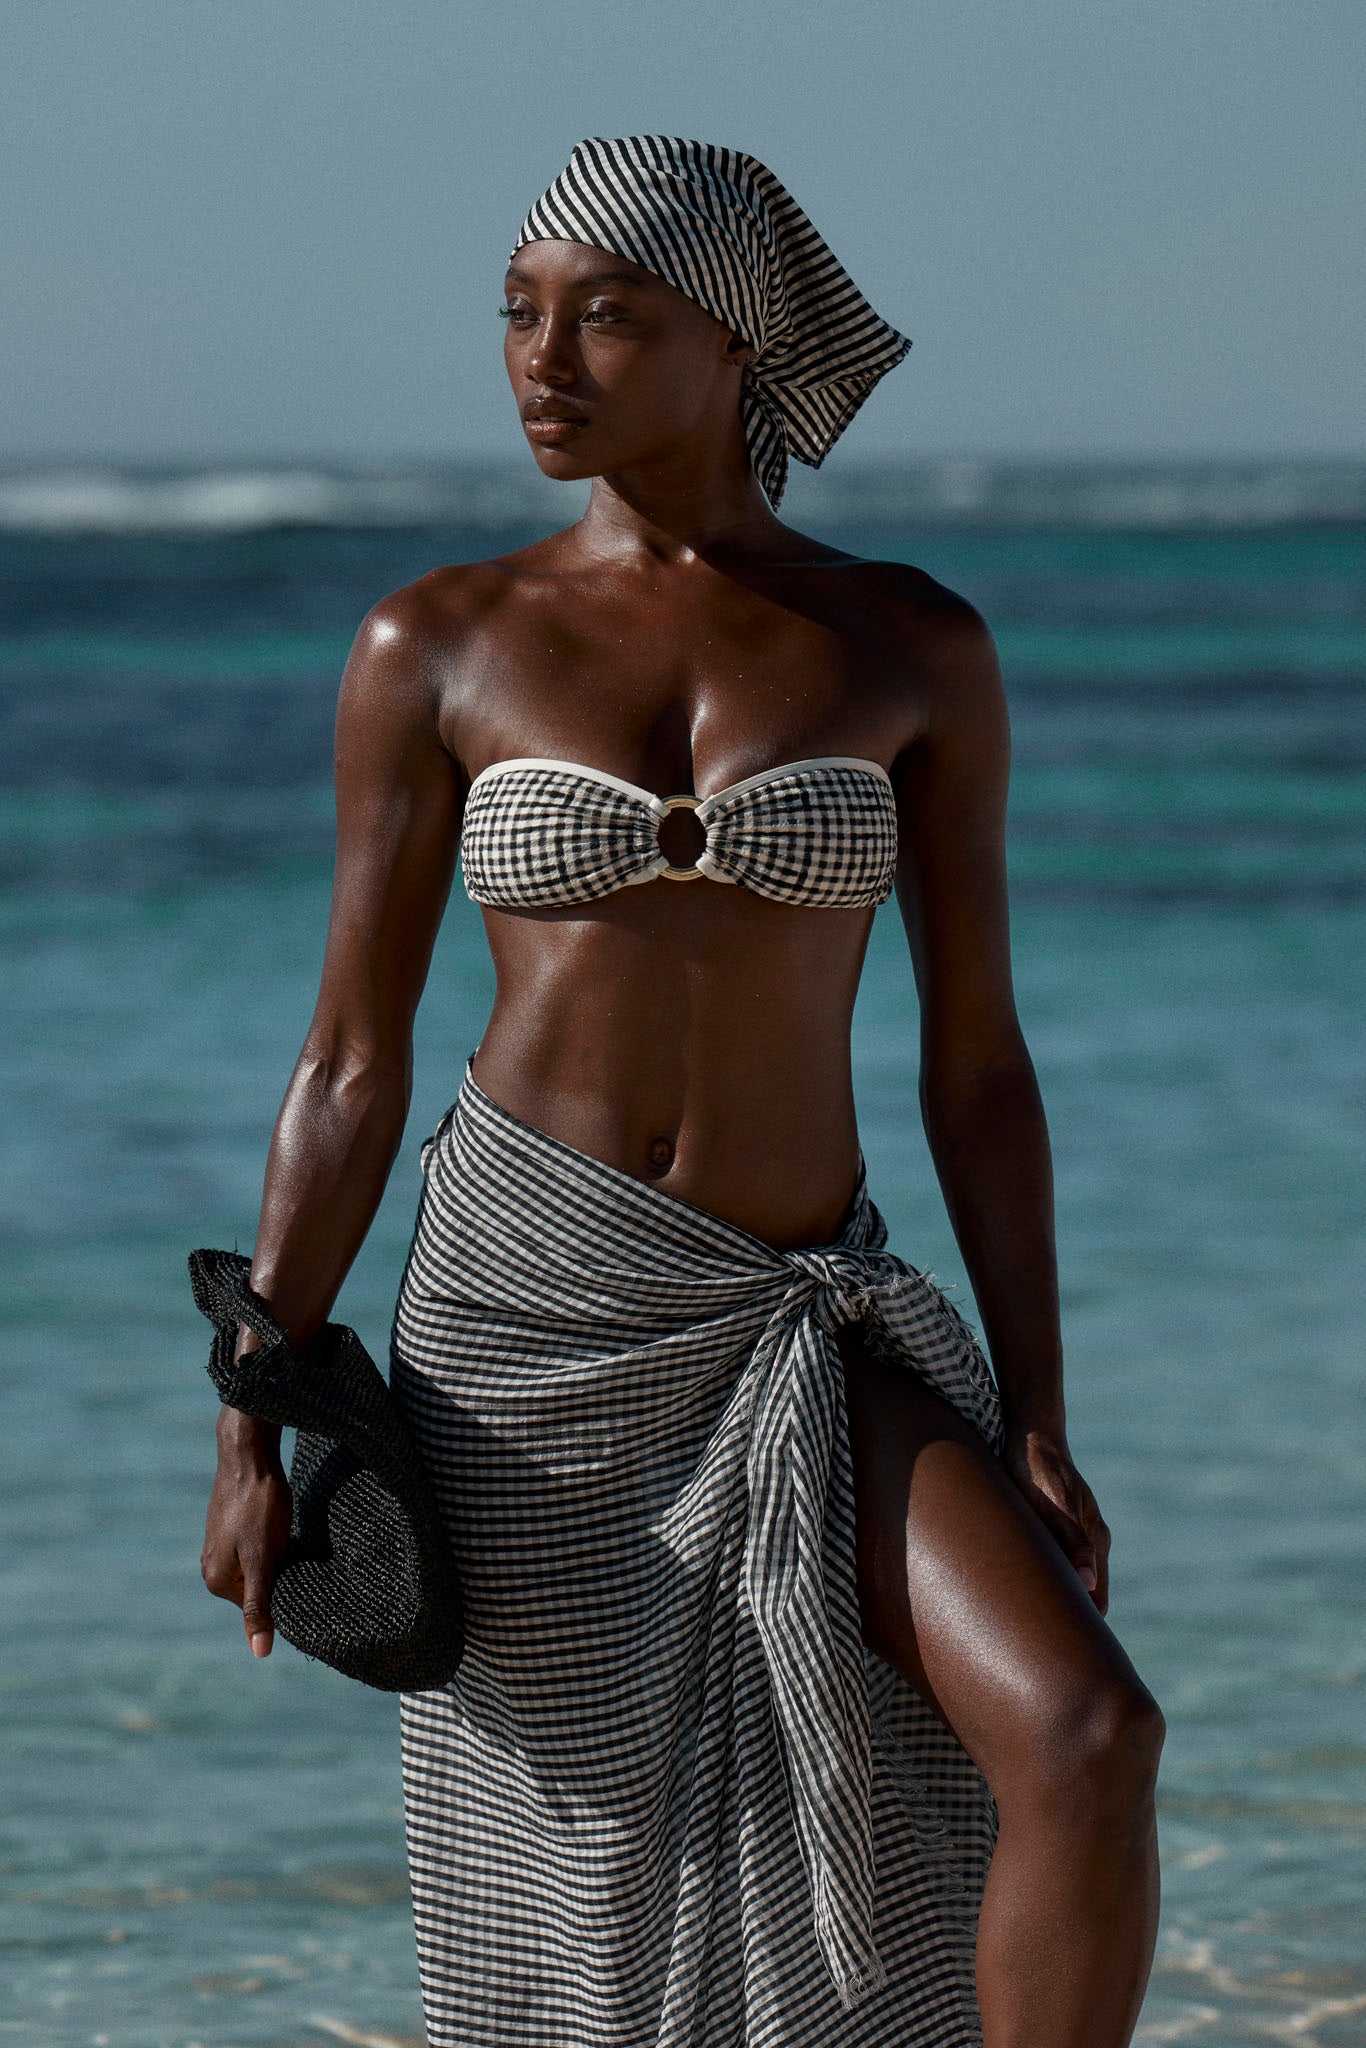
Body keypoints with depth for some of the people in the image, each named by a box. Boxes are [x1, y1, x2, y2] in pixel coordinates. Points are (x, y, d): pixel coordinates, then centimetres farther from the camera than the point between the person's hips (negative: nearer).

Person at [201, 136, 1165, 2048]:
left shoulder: (913, 648, 3)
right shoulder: (438, 648, 1)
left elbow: (977, 1058, 4)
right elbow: (351, 1062, 3)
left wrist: (1036, 1427, -2)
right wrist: (250, 1426, -3)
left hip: (805, 1327, 1)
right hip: (528, 1312, -1)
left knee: (1086, 1738, -21)